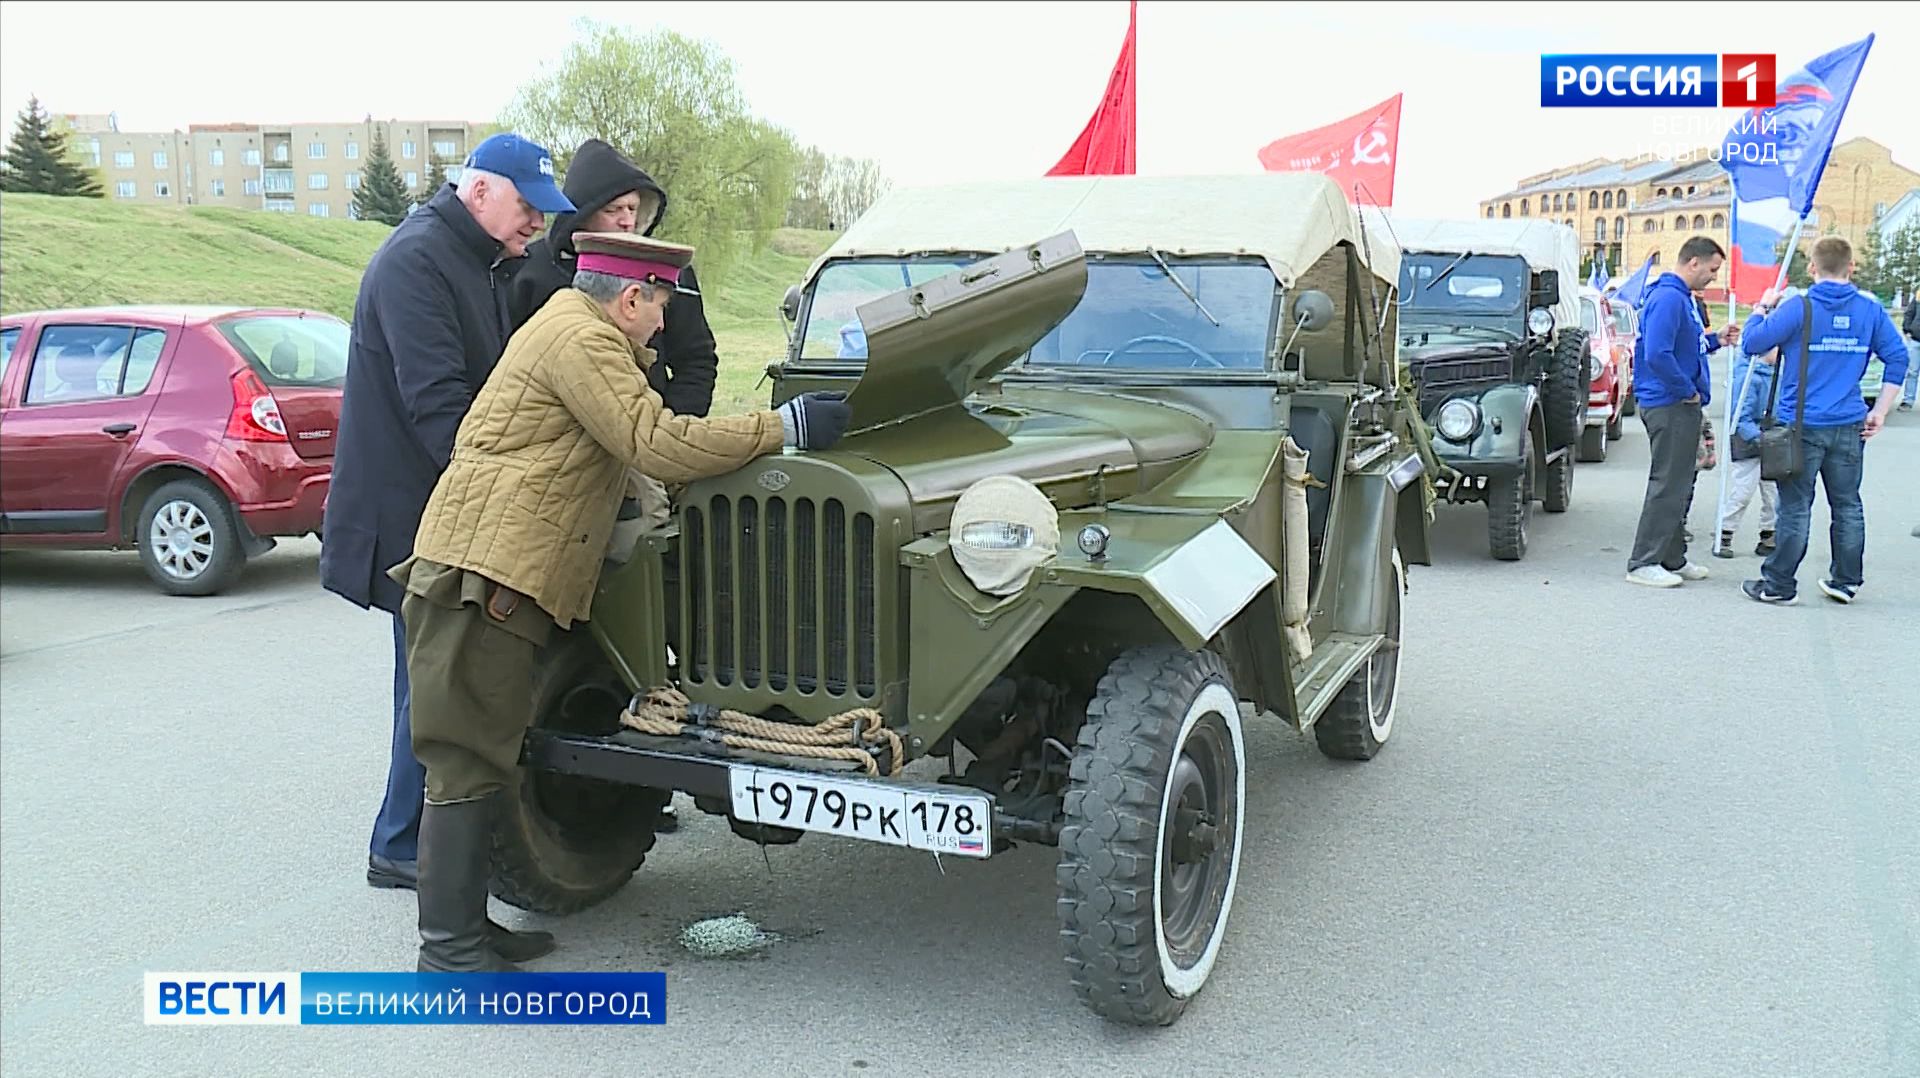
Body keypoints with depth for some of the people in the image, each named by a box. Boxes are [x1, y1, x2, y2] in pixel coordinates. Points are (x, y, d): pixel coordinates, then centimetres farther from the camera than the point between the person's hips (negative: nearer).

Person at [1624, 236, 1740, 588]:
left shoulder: (1683, 297, 16)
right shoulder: (1667, 298, -17)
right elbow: (1657, 355, -27)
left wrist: (1715, 340, 12)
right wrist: (1688, 391, -18)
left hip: (1682, 407, 11)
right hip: (1670, 405, -11)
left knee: (1680, 485, 15)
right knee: (1667, 486, -7)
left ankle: (1673, 559, 23)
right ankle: (1644, 563, -1)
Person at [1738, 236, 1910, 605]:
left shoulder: (1798, 309, -10)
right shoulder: (1871, 310, 4)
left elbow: (1752, 344, -8)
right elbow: (1898, 357, 5)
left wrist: (1762, 308, 9)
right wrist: (1880, 412, 8)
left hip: (1802, 425, -4)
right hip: (1849, 427, 4)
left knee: (1795, 508, 1)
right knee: (1848, 506, 13)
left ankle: (1779, 585, 7)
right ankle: (1847, 582, 22)